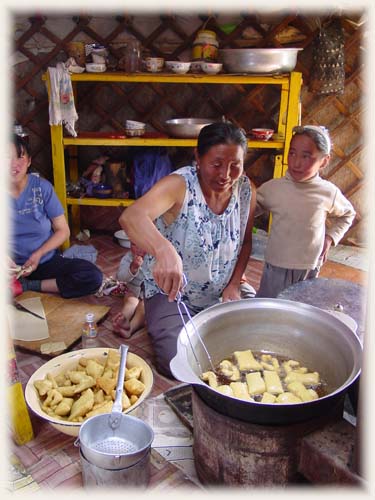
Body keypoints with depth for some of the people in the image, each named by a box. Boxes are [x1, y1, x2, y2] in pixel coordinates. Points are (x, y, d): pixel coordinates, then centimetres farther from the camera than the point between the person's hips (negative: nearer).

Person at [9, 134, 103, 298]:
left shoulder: (42, 187, -6)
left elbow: (63, 231, -1)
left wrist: (39, 254, -15)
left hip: (46, 262, 2)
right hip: (13, 266, -2)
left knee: (92, 276, -24)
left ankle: (27, 287, -13)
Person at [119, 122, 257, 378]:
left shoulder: (246, 189, -5)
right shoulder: (179, 186, -23)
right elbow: (131, 216, -41)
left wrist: (234, 284, -4)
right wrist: (164, 251, -60)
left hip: (223, 295, 5)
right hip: (171, 293, -5)